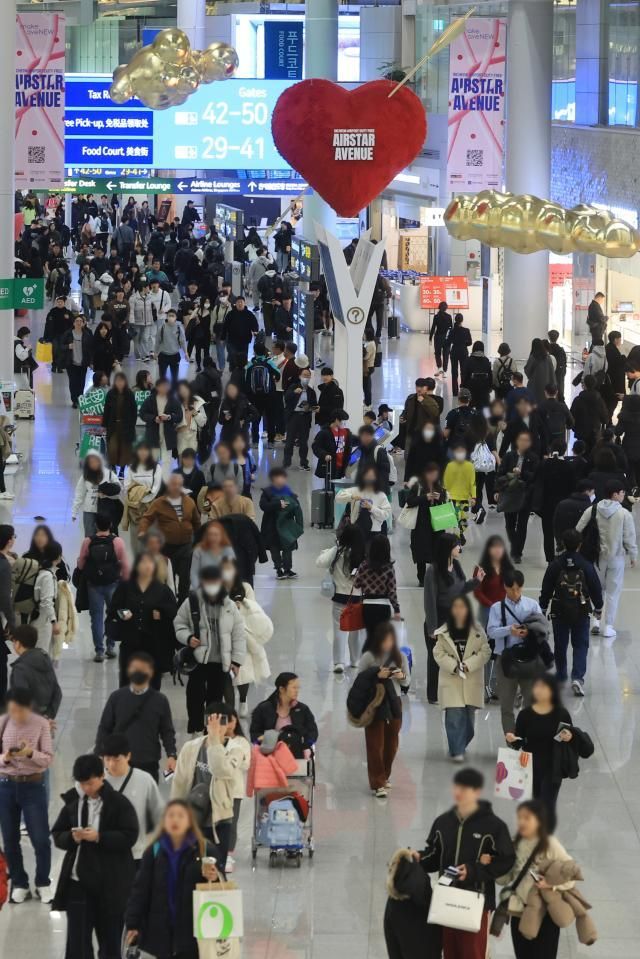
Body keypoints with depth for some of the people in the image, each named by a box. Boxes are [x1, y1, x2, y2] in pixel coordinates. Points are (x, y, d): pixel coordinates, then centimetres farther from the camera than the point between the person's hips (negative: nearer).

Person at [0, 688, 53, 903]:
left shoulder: (41, 724, -8)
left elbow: (48, 759, -8)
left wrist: (31, 753, -26)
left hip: (33, 786, -2)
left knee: (41, 839, -1)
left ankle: (43, 884, 18)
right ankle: (19, 884, 24)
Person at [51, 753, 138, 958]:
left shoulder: (119, 803, -6)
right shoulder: (72, 802, 6)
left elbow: (129, 836, -11)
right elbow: (57, 834, 8)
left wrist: (99, 837, -22)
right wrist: (71, 838, -14)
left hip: (110, 884, -3)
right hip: (78, 882, 3)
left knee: (110, 942, 9)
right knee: (77, 942, 0)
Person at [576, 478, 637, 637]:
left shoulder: (592, 510, -7)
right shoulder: (624, 514, -15)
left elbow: (578, 531, -4)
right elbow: (629, 538, -10)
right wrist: (633, 555, 6)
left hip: (597, 556, 3)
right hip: (616, 557, -3)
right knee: (613, 592, 8)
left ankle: (596, 620, 14)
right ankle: (609, 626, 10)